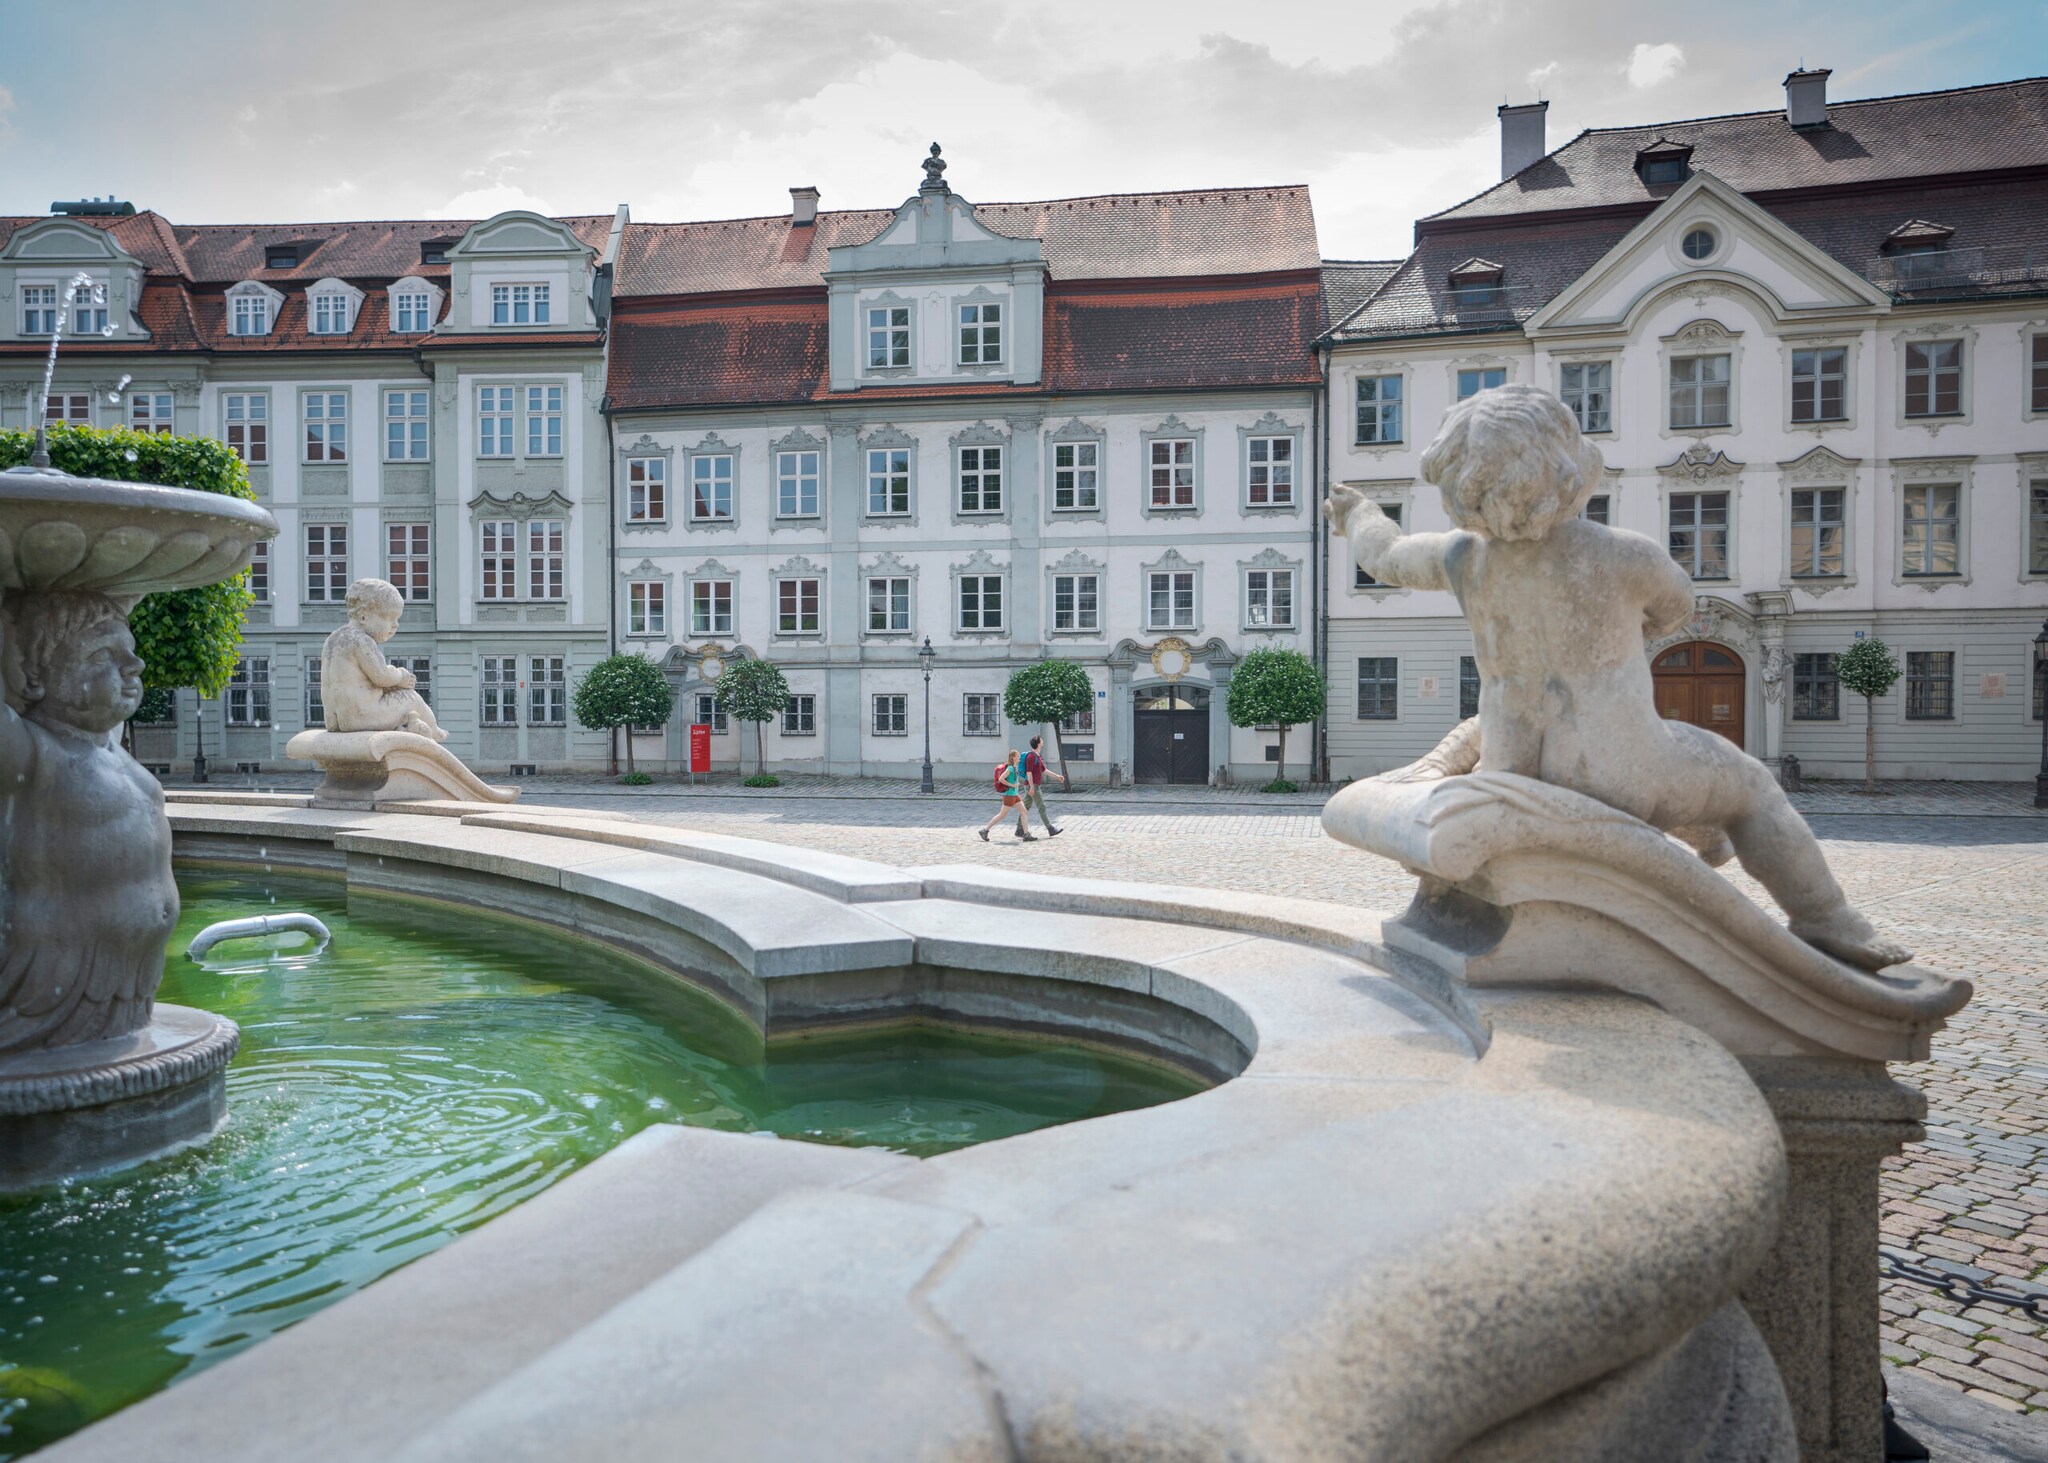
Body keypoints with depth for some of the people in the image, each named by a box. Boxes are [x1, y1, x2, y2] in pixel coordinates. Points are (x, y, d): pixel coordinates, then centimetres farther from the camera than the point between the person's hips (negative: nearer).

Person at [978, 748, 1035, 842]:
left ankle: (1026, 835, 5)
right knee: (1002, 815, -1)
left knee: (1023, 812, 4)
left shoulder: (1015, 767, 11)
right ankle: (985, 830, 8)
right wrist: (1012, 785, -19)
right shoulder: (1010, 768, -17)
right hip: (1009, 795, -9)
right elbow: (1000, 779, -23)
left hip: (1015, 795, 9)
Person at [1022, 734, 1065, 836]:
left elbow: (1044, 770, 22)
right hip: (1032, 786, -10)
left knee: (1026, 807, 9)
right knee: (1042, 807, -6)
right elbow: (1029, 772, -21)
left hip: (1035, 786, 10)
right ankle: (1050, 830, -3)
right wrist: (1032, 787, -25)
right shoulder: (1031, 756, -16)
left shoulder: (1038, 756, 15)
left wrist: (1057, 776, 18)